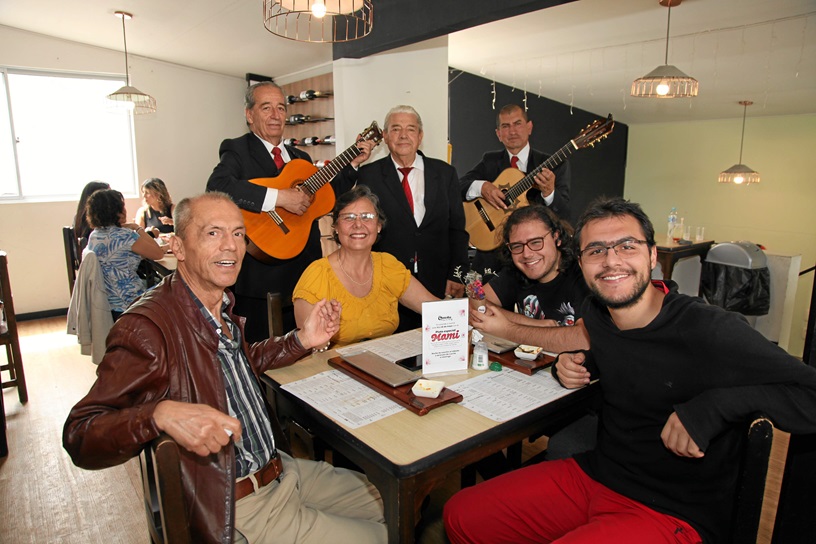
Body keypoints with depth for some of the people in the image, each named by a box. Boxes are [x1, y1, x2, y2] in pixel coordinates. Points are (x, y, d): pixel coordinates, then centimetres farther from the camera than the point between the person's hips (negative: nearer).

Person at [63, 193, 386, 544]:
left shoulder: (222, 305, 3)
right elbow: (79, 437, -24)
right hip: (235, 509, -8)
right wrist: (161, 414, -44)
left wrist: (302, 340, 6)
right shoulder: (148, 327, -23)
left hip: (281, 470, 8)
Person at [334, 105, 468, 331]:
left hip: (438, 285, 2)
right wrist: (351, 165, -8)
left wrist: (456, 276, 0)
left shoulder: (445, 173, 8)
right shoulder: (368, 175, 3)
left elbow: (457, 228, 7)